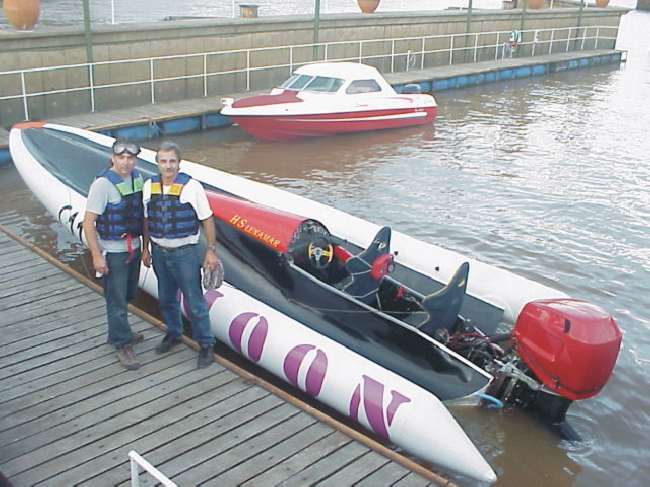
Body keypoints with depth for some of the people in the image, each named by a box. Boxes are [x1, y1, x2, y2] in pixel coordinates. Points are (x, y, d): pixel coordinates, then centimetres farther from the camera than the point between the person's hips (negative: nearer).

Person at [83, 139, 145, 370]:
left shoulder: (137, 177, 2)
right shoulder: (103, 184, -19)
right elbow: (88, 222, -19)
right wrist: (96, 255, -21)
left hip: (133, 247, 7)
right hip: (112, 252, -7)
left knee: (128, 295, 20)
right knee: (116, 299, 2)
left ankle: (119, 332, 39)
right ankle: (123, 345, 13)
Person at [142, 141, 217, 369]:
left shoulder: (191, 186, -14)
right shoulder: (149, 186, 0)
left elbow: (207, 220, -9)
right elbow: (147, 220, 11)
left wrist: (211, 251, -9)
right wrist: (146, 248, 13)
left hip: (185, 252, -5)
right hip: (159, 252, 5)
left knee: (194, 302, 0)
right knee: (166, 299, 19)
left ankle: (206, 345, 14)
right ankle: (173, 334, 40)